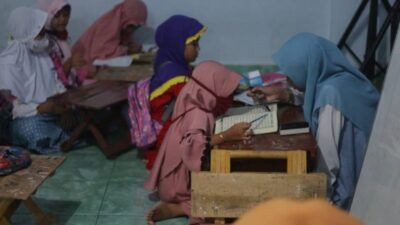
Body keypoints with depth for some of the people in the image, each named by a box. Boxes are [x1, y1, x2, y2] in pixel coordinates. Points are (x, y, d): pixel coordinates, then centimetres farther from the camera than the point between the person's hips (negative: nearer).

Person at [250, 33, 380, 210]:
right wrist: (282, 95, 7)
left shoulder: (332, 91, -28)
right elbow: (316, 103, 20)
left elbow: (327, 161, -26)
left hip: (344, 185, -8)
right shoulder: (336, 78, -2)